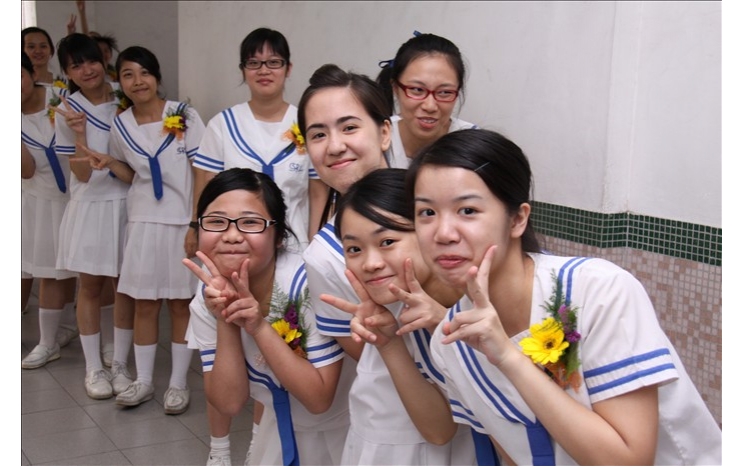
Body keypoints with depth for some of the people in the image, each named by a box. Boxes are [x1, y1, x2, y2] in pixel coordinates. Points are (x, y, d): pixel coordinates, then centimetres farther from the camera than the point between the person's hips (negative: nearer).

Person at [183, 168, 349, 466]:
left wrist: (259, 327, -36)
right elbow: (230, 402, -16)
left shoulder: (310, 283, -30)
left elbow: (319, 399, -27)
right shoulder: (207, 301, -13)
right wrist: (226, 323, -29)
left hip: (346, 433, -4)